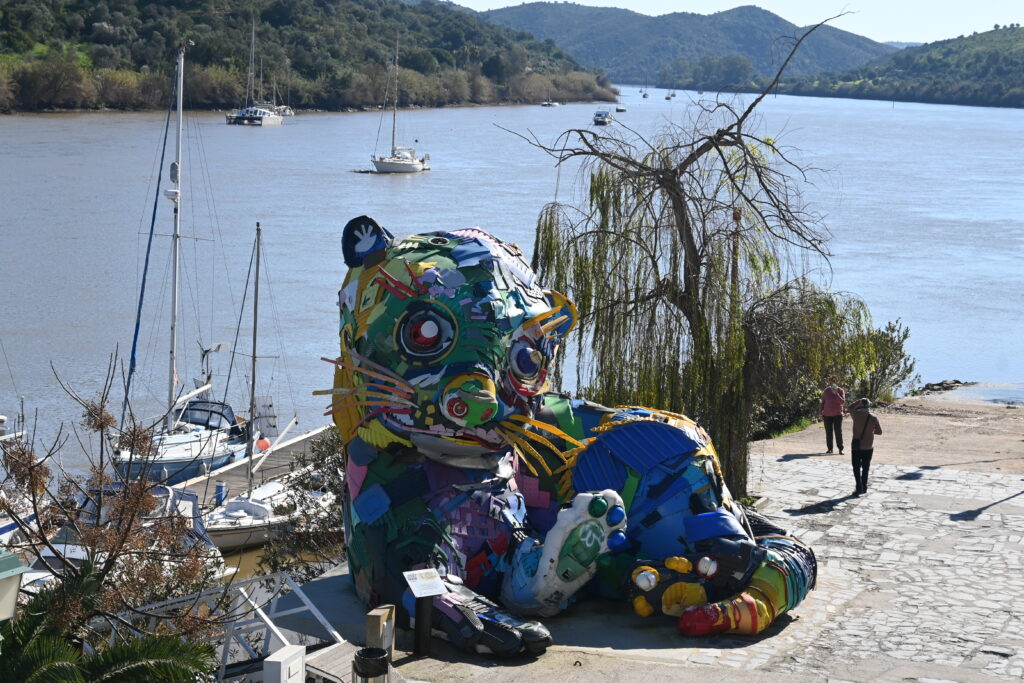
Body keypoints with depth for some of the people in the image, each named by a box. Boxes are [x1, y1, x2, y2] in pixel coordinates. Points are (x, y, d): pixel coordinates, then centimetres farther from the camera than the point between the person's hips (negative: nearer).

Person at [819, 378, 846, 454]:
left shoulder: (841, 391, -4)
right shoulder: (826, 390, 0)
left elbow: (842, 402, -16)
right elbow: (823, 402, 6)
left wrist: (836, 394, -24)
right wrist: (821, 413, 3)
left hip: (837, 414, -2)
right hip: (827, 414, 2)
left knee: (838, 432, -9)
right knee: (828, 432, 3)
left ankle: (840, 449, -7)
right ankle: (830, 449, 12)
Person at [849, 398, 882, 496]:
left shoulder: (856, 415, -10)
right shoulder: (873, 418, -7)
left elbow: (851, 408, 13)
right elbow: (879, 431, 2)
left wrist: (860, 401, 13)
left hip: (856, 446, -2)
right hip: (869, 446, 2)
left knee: (856, 467, 5)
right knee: (865, 467, 16)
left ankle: (859, 487, -6)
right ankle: (864, 487, 20)